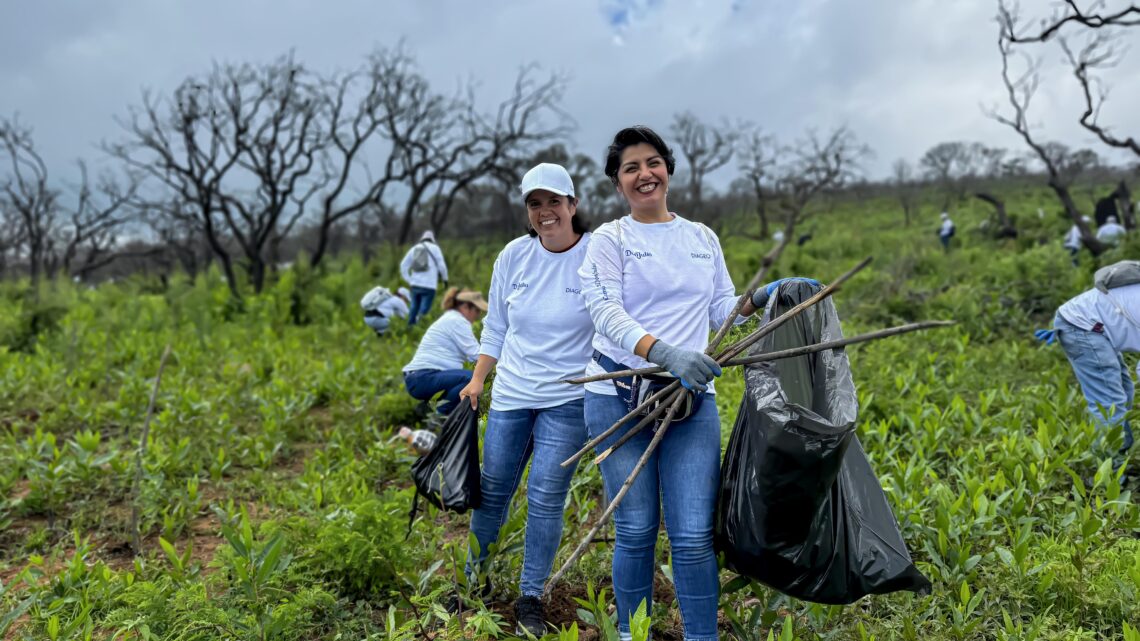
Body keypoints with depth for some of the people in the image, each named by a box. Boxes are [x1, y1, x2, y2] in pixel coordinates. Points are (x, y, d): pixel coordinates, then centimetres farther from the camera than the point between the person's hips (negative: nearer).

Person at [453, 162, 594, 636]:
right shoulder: (514, 255, 0)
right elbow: (496, 326, 10)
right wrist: (477, 379, 8)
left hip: (568, 398, -4)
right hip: (511, 394, 4)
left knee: (545, 497, -2)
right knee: (492, 491, 14)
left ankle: (530, 598, 17)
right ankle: (473, 578, 36)